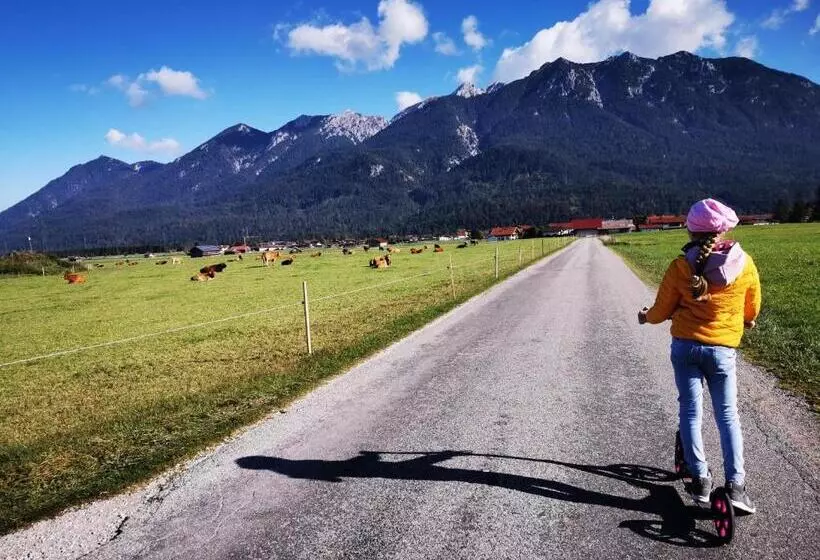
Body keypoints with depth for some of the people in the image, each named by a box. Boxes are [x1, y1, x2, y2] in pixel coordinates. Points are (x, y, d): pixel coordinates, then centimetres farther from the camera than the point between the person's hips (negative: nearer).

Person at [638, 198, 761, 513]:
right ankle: (735, 484, 6)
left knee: (690, 412, 10)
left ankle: (700, 479, 16)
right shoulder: (744, 264, -5)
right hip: (722, 349, 1)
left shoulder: (681, 267, -9)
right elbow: (752, 310, 9)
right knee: (727, 415, 11)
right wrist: (747, 321, 32)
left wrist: (646, 317, 21)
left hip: (684, 346, 0)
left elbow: (661, 311, -1)